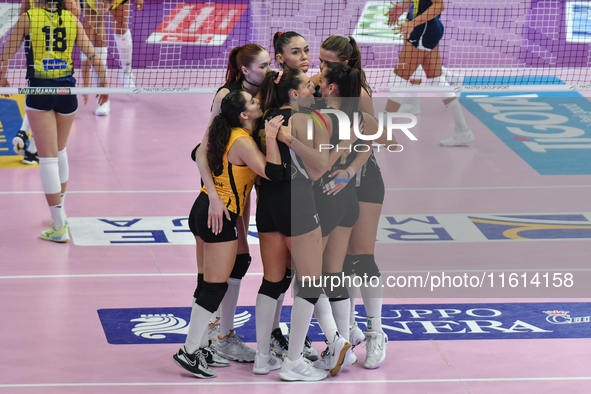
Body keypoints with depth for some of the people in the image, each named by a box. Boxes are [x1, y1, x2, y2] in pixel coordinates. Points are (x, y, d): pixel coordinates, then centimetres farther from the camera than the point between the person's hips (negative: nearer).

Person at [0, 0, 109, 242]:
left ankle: (60, 227, -4)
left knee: (48, 158, -1)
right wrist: (104, 81, 15)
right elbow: (91, 54, 2)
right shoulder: (71, 20, 2)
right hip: (66, 90, 3)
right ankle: (59, 215, 35)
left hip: (39, 89, -3)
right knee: (60, 151, 22)